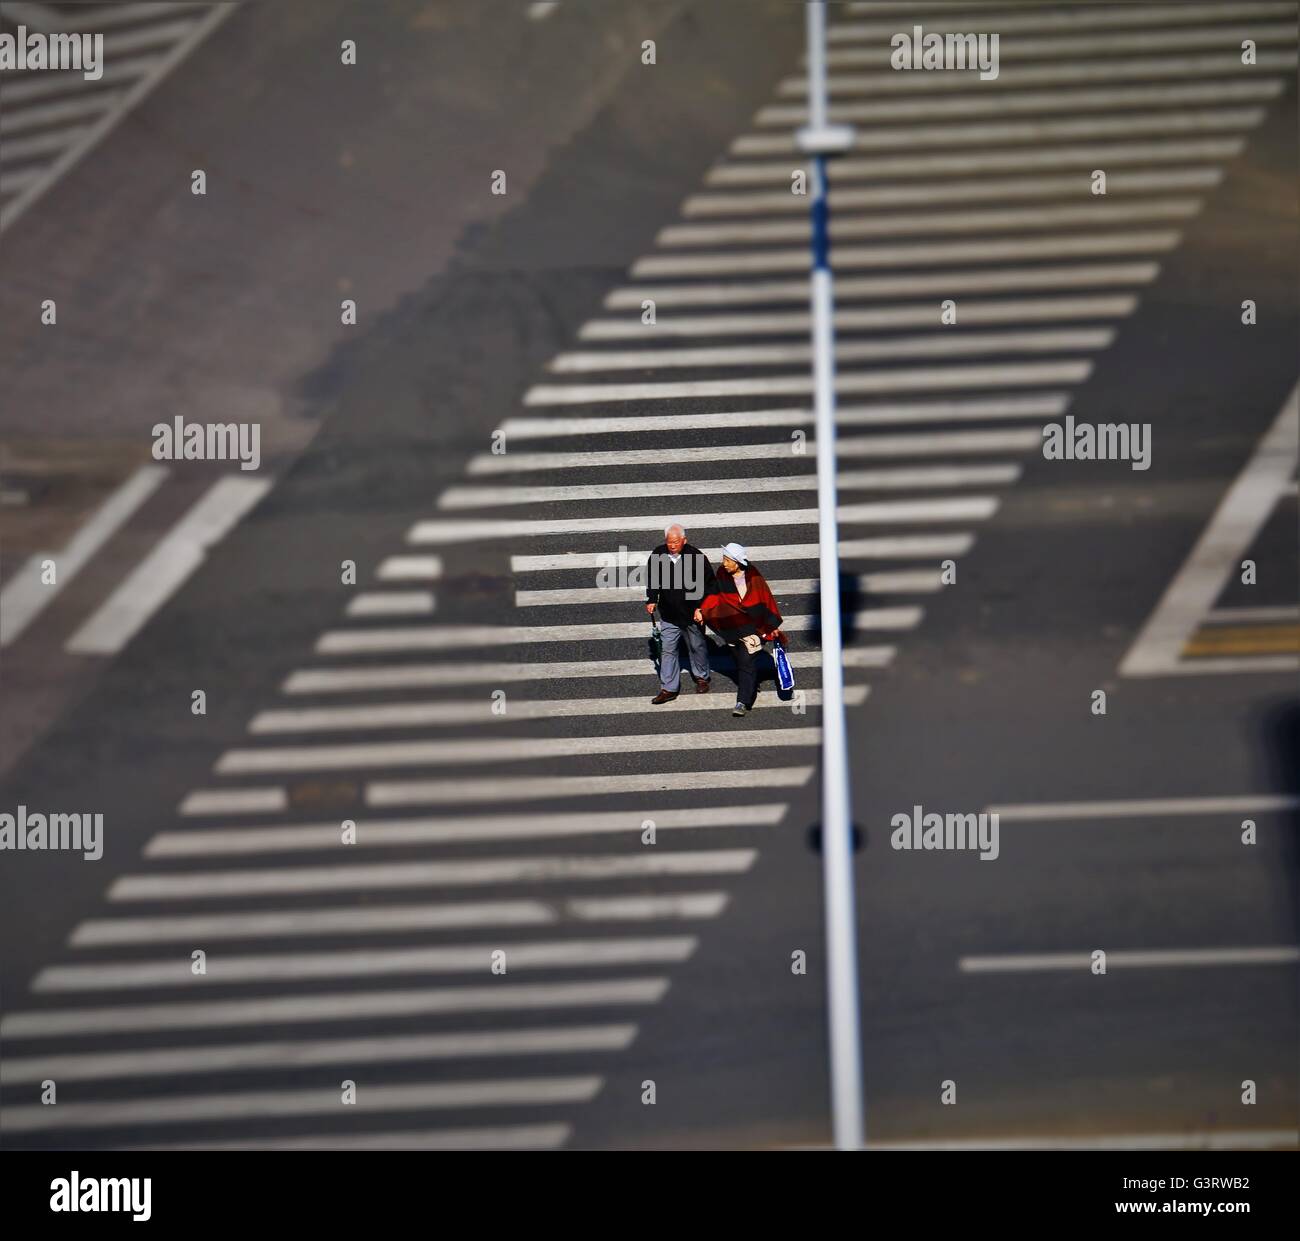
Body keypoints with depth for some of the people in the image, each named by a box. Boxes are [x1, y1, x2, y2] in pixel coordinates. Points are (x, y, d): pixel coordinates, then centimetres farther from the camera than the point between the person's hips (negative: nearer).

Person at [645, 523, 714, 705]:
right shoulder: (658, 555, -8)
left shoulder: (696, 557, -18)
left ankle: (702, 677, 41)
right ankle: (668, 688, 9)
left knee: (697, 647, 17)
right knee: (668, 650, 2)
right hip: (668, 614, 2)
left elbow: (709, 585, -9)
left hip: (692, 613, -2)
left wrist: (701, 608, -13)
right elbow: (652, 578, 10)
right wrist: (652, 600, 3)